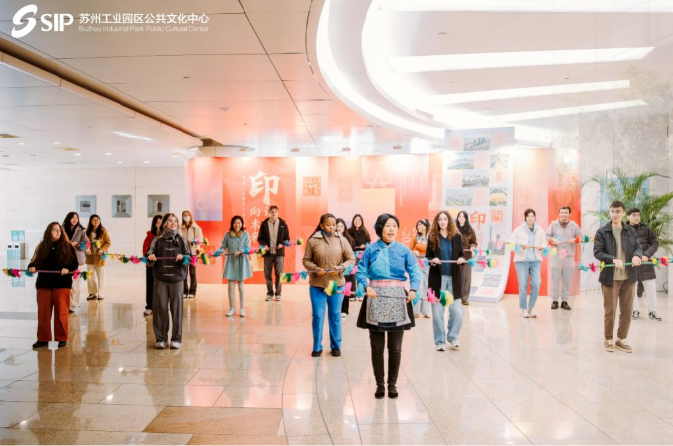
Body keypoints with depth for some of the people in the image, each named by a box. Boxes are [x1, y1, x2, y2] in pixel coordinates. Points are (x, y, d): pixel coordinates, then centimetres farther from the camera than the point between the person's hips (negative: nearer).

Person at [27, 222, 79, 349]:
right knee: (43, 312, 7)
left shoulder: (67, 246, 1)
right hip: (44, 284, 3)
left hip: (62, 284, -3)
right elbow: (35, 261, 13)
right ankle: (43, 338, 17)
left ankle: (62, 338, 10)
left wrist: (67, 268, -20)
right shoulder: (42, 247, 9)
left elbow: (75, 263, -1)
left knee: (61, 312, 0)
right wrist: (32, 267, -8)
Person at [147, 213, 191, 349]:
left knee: (177, 308, -1)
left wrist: (182, 256, -17)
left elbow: (189, 256, 4)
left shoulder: (182, 240, 7)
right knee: (160, 307, 1)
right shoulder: (157, 240, 6)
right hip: (160, 278, 0)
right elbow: (149, 254, 6)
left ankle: (176, 339, 9)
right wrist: (150, 256, -16)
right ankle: (161, 338, 11)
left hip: (177, 278, 0)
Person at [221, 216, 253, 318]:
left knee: (241, 286, 7)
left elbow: (247, 248, -5)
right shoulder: (228, 235, 1)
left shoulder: (245, 234, -2)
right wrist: (221, 251, -20)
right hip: (230, 262, 1)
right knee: (231, 286, 3)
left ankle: (242, 308, 15)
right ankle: (232, 308, 17)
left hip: (241, 263, -1)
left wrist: (240, 251, -23)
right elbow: (223, 246, 2)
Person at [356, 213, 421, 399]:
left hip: (397, 299, 1)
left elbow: (415, 271, -1)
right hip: (376, 298, -1)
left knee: (395, 347, 8)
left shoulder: (403, 249, 4)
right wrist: (366, 286, -21)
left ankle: (392, 384, 23)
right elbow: (360, 271, -1)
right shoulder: (371, 249, 2)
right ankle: (379, 384, 22)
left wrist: (413, 289, -19)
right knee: (377, 346, 7)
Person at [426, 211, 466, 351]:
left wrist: (462, 259, -13)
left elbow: (461, 254, 9)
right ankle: (440, 341, 18)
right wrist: (432, 261, -19)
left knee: (457, 311, -1)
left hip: (453, 278, 1)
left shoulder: (457, 236, 3)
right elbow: (427, 257, 2)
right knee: (437, 312, 4)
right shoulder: (432, 237, -1)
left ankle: (452, 336, 22)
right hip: (438, 278, -1)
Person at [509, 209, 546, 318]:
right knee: (523, 285, -3)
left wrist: (542, 247, -9)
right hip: (521, 260, -2)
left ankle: (531, 307, 11)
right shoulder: (518, 230, 1)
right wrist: (521, 246, -18)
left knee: (536, 284, -7)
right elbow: (511, 243, -2)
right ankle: (524, 309, 10)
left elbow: (544, 243, 14)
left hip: (535, 260, 2)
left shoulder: (539, 230, 10)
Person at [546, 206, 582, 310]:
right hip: (556, 256, -1)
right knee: (555, 280, 2)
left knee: (567, 280, 4)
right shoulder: (553, 224, 2)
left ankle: (564, 301, 14)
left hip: (569, 257, 1)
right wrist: (552, 240, -14)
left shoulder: (574, 225, 5)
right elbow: (546, 236, 4)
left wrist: (575, 240, -9)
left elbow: (581, 237, 11)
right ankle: (554, 301, 12)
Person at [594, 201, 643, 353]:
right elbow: (597, 252, -8)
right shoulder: (602, 232, -2)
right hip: (610, 277, -3)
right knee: (610, 311, 3)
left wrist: (636, 255, -20)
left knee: (627, 310, 9)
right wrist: (613, 259, -24)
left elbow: (638, 247, 4)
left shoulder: (631, 231, 8)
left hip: (628, 277, 3)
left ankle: (621, 339, 24)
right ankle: (608, 340, 20)